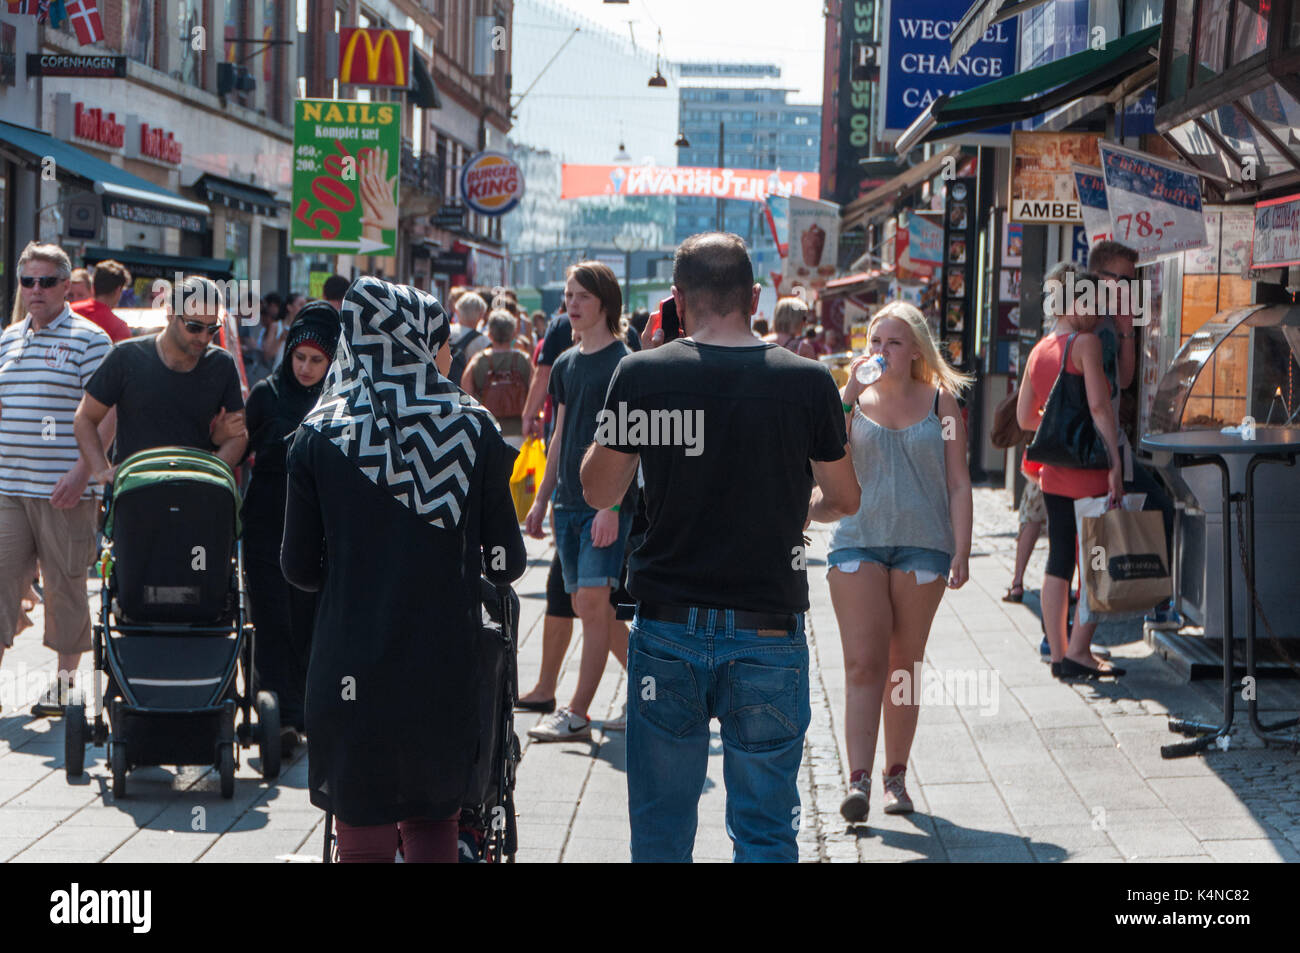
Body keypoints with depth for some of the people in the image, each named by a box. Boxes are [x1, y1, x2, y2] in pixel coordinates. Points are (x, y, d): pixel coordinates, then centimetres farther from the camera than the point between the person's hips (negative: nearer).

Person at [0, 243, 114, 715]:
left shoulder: (89, 339, -5)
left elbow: (106, 414, -10)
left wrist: (80, 472, -18)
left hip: (64, 490, -5)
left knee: (65, 584, 3)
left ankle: (65, 683, 13)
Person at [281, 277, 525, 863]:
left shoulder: (319, 438, -2)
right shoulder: (472, 429, -2)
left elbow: (300, 568, 2)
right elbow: (507, 563, 1)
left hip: (351, 669, 0)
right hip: (445, 669, 1)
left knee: (363, 836, 9)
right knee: (433, 824, 15)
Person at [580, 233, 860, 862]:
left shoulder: (642, 375, -6)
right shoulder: (808, 382, -5)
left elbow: (598, 491, 5)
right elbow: (844, 499, 7)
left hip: (668, 629, 1)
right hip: (770, 633, 0)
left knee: (660, 824, 12)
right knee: (766, 829, 8)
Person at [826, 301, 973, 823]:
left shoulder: (940, 402, 7)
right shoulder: (852, 400, 8)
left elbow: (958, 483, 5)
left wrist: (961, 551, -4)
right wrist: (848, 394, -13)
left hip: (923, 545, 0)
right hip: (858, 540, 0)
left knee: (904, 664, 7)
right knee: (863, 664, -8)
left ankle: (896, 775, 17)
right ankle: (859, 779, -13)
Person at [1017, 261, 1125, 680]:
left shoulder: (1039, 350, 11)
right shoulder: (1086, 343, -10)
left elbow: (1024, 416, 16)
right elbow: (1100, 406, -18)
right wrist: (1115, 461, -18)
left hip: (1053, 471, 7)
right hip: (1089, 470, -7)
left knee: (1059, 562, 9)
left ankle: (1058, 652, 12)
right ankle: (1078, 651, -1)